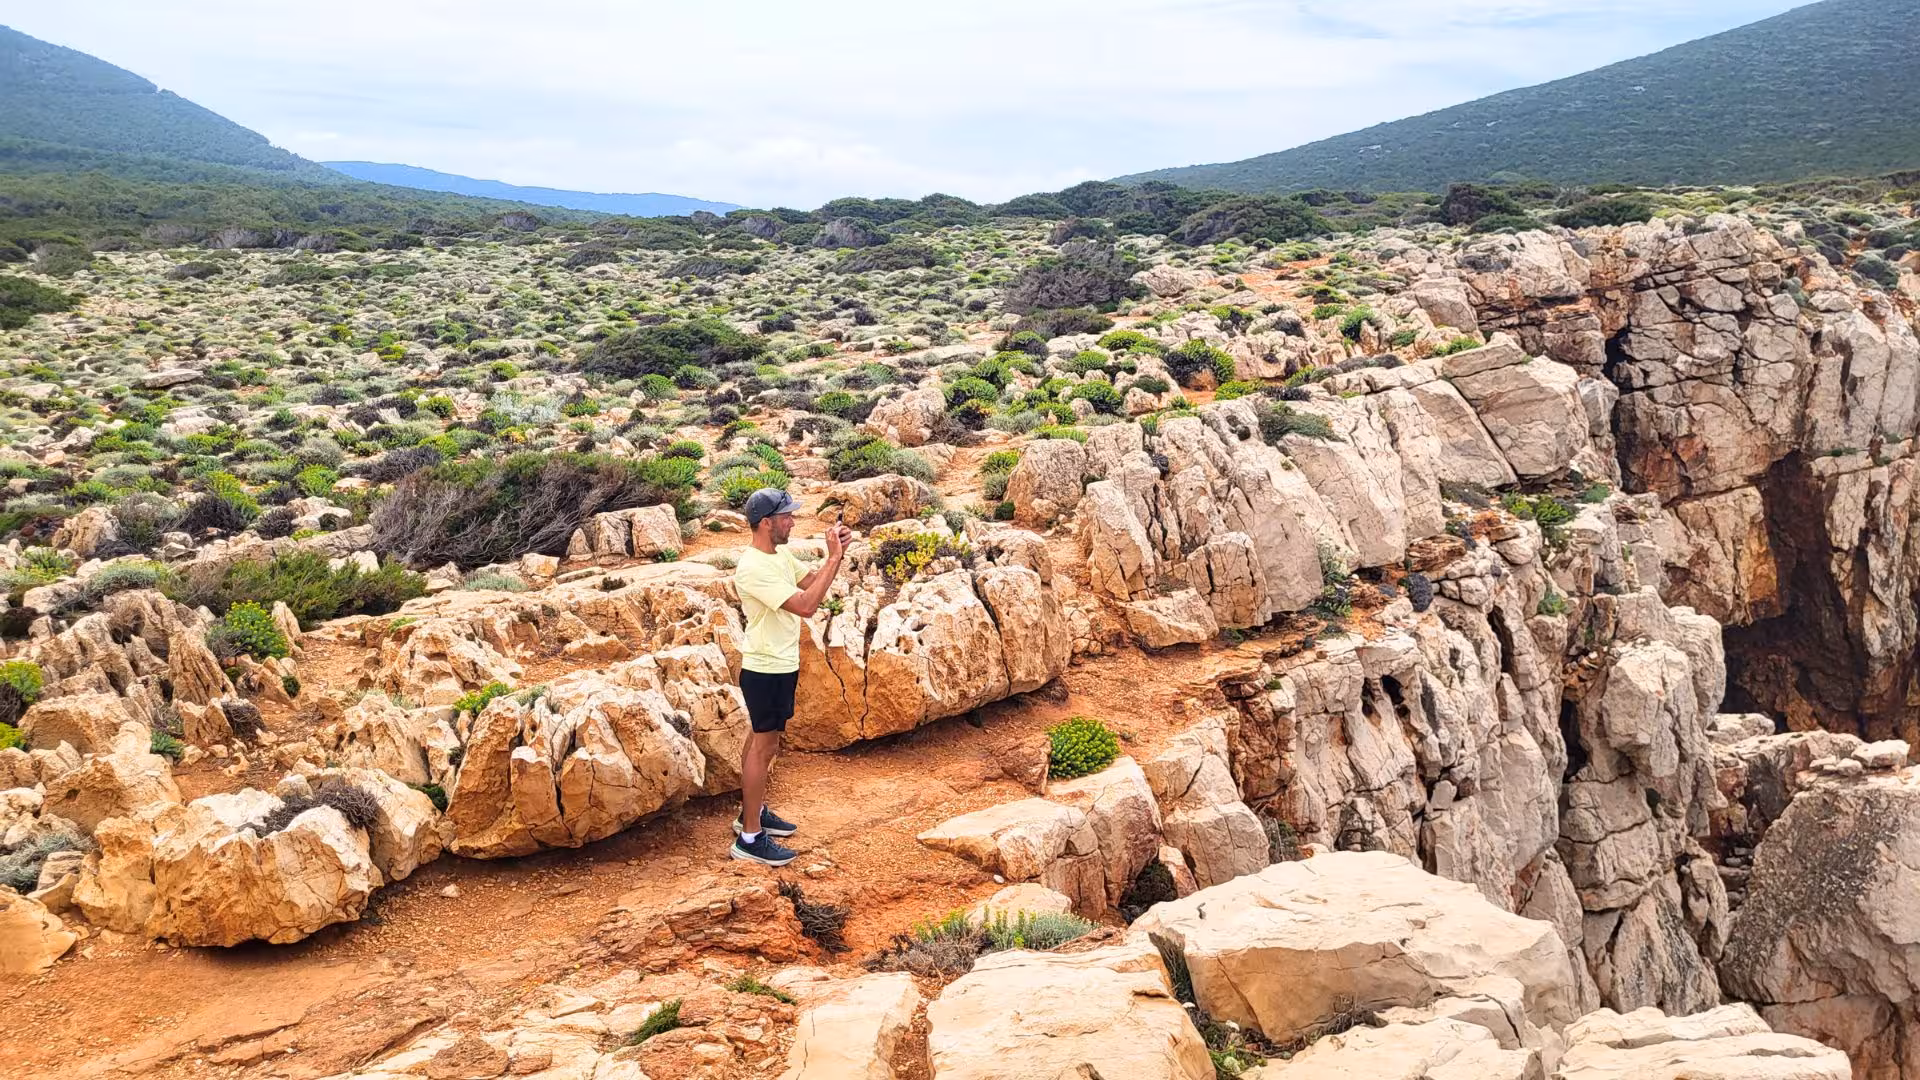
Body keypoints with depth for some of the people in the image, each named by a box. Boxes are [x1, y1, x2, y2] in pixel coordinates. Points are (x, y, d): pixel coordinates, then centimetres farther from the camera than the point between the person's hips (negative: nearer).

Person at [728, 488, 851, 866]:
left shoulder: (781, 556, 4)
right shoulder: (754, 568, -26)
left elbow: (812, 581, 13)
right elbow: (805, 605, -31)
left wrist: (836, 553, -4)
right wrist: (834, 558, -27)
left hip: (781, 667, 10)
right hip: (765, 671, -10)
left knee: (761, 740, 20)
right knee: (764, 746, -3)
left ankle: (753, 811, 35)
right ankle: (750, 838, 4)